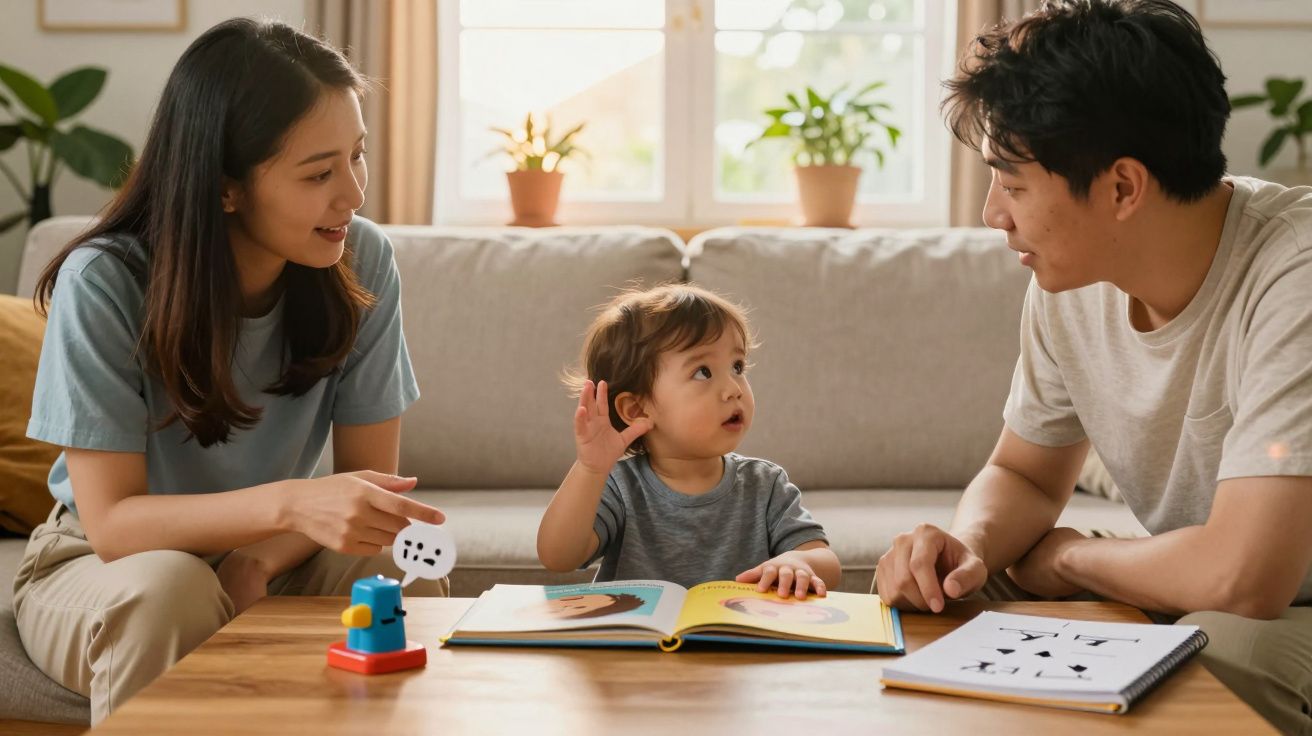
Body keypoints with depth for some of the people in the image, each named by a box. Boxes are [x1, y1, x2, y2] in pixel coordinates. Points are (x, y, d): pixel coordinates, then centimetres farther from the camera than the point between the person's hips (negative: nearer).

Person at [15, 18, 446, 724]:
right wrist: (289, 503, -42)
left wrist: (260, 559, -29)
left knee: (406, 579, -26)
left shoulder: (362, 262, -15)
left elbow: (367, 477, -9)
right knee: (170, 589, -35)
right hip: (99, 567, -2)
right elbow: (110, 520, -26)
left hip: (270, 555, 3)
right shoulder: (104, 283, -23)